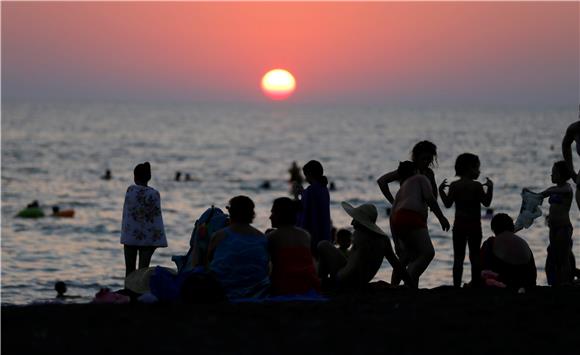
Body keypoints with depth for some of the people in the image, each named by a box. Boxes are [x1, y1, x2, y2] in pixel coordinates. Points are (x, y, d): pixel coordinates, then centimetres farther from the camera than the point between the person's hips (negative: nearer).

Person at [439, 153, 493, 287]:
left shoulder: (454, 185, 0)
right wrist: (490, 188, 1)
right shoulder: (477, 186, -8)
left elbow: (448, 204, 0)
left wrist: (441, 190, 11)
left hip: (459, 225, 2)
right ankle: (475, 284, 5)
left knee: (458, 257, 4)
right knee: (475, 256, 5)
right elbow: (486, 203, -6)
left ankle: (457, 285, 2)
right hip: (474, 225, -2)